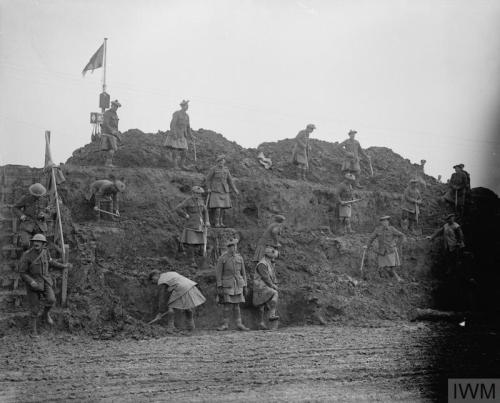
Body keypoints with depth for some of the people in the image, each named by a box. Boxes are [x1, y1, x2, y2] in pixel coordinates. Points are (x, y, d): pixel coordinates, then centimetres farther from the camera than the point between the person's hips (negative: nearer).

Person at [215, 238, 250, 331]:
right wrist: (219, 287, -13)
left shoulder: (239, 257, 7)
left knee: (236, 305, 4)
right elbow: (218, 273, -6)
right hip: (226, 285, -3)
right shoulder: (222, 258, -5)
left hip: (237, 285, 3)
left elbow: (243, 273, 12)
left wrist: (245, 287, 9)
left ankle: (239, 324, 5)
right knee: (227, 305, -6)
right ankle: (225, 325, 1)